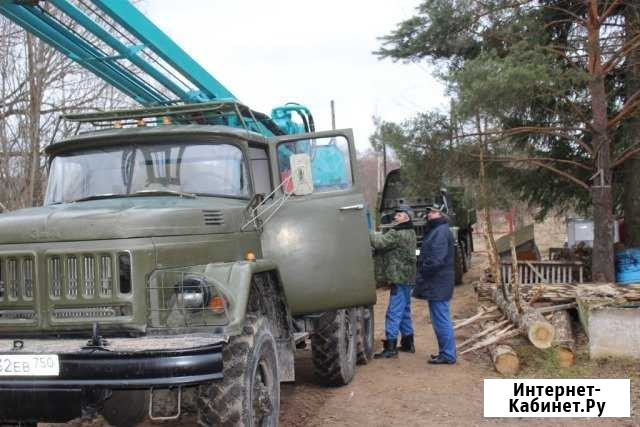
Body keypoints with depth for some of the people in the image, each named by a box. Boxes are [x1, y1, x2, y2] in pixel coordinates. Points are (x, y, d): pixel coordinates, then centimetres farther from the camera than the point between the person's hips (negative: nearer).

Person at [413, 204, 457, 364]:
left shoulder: (441, 232, -15)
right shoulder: (434, 230, 18)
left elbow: (436, 259, -23)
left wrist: (422, 273, -14)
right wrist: (422, 274, 13)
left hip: (438, 284, -11)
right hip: (436, 284, 11)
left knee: (441, 319, -6)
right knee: (440, 319, 16)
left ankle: (448, 355, -1)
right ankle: (445, 351, 23)